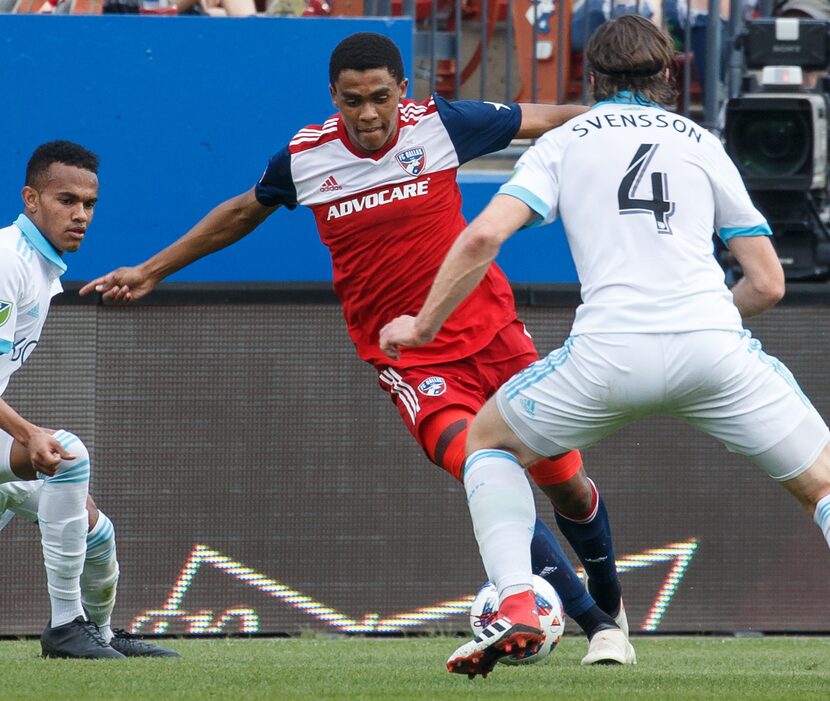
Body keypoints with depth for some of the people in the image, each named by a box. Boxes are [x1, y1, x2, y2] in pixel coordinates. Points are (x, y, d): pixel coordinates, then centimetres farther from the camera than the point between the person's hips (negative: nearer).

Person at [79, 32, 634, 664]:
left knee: (567, 485, 3)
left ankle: (611, 605, 34)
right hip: (409, 360, -1)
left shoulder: (441, 125, -7)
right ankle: (595, 624, -13)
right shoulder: (305, 157, -3)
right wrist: (152, 272, 26)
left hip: (490, 333, 1)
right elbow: (242, 214, 17)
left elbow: (547, 119, 4)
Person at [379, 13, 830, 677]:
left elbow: (484, 235, 2)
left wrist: (423, 324, 15)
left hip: (609, 350, -1)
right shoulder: (702, 143, 21)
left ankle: (515, 604, 5)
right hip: (713, 346, 1)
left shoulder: (563, 142, 18)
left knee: (489, 441, 25)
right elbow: (767, 283, 18)